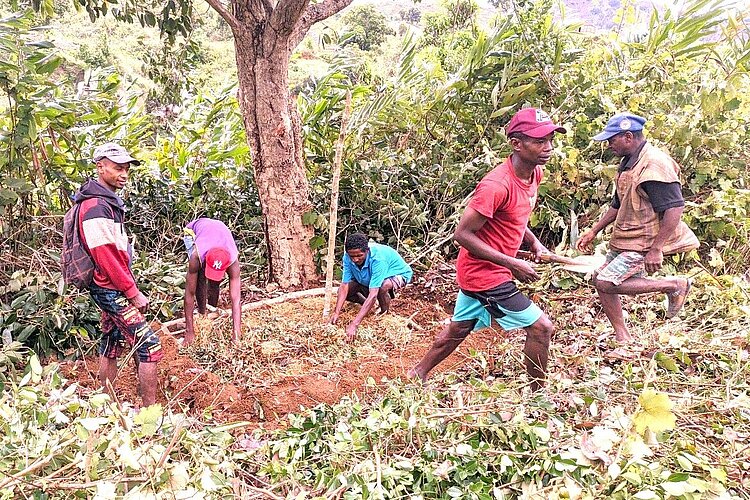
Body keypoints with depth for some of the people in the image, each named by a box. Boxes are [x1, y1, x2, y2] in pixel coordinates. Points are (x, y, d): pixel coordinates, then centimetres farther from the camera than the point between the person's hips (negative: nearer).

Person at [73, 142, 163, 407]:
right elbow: (106, 257, -22)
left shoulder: (108, 201, 14)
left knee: (111, 346, 15)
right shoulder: (96, 206, -18)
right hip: (112, 289, -10)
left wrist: (129, 288, 15)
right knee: (149, 345, -10)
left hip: (110, 289, 10)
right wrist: (134, 293, -18)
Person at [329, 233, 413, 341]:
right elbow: (344, 285, -20)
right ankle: (369, 305, 12)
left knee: (383, 287, -41)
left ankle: (385, 313, -10)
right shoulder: (348, 257, -25)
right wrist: (336, 312, -32)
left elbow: (373, 295, -45)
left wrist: (354, 324, -50)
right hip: (368, 278, 6)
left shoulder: (378, 258, -41)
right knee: (341, 292, -15)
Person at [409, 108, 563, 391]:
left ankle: (418, 374, 40)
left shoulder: (534, 173, 1)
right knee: (541, 327, -4)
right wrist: (512, 264, -24)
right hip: (485, 274, -9)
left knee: (459, 328, 23)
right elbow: (462, 234, -24)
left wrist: (534, 242, 0)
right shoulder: (496, 185, -27)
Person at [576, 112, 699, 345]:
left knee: (606, 283, -18)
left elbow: (674, 208, -25)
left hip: (643, 243, -10)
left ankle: (674, 285, -4)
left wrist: (656, 249, -27)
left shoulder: (654, 164, -20)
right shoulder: (628, 163, 12)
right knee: (601, 280, 10)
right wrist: (593, 232, 20)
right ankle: (623, 339, 22)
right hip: (624, 239, 10)